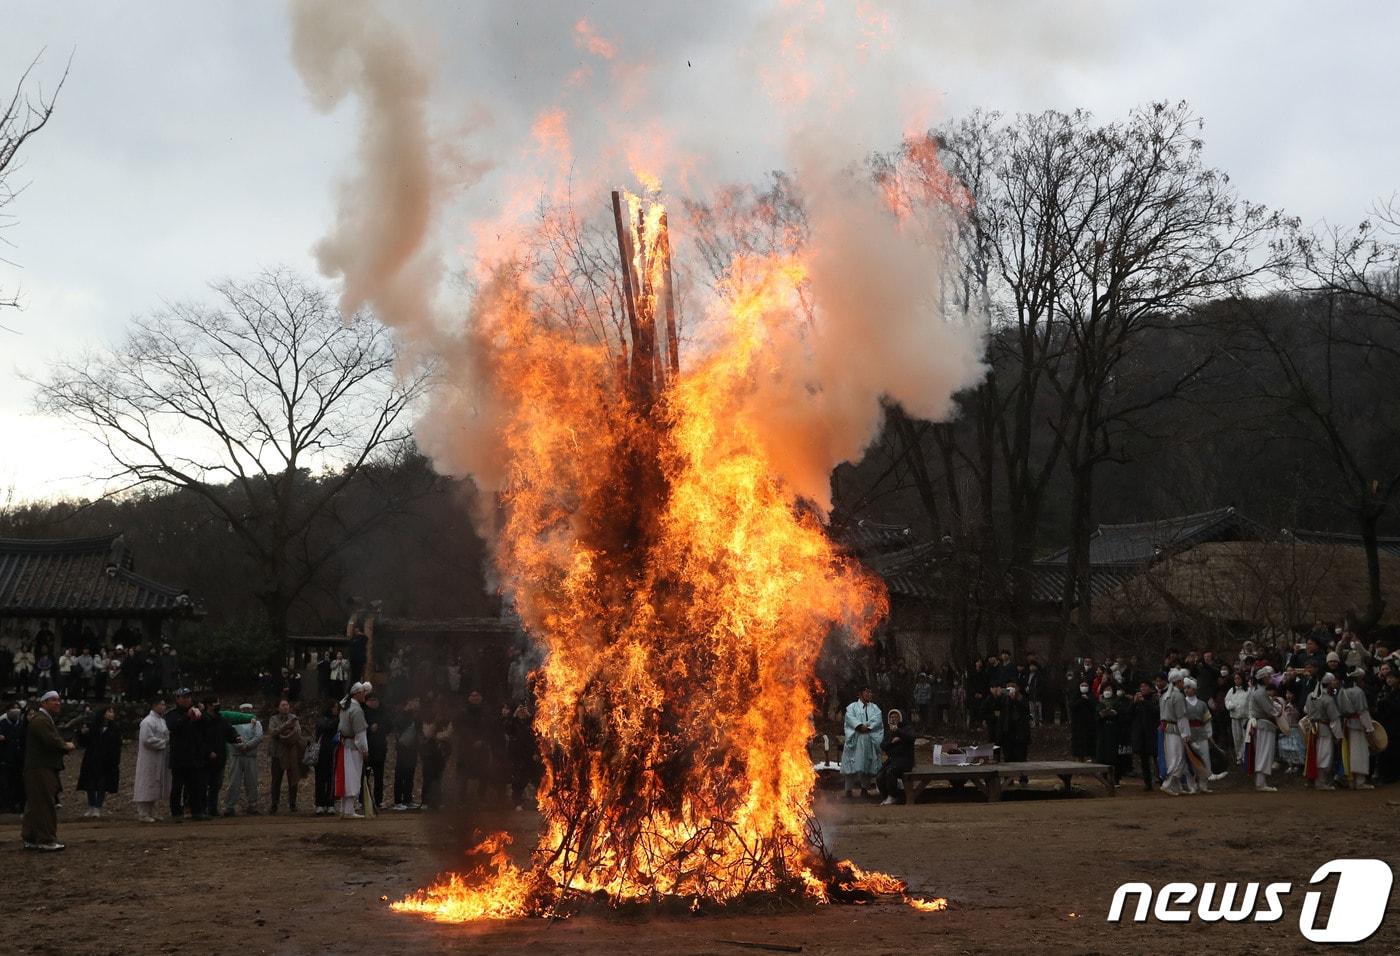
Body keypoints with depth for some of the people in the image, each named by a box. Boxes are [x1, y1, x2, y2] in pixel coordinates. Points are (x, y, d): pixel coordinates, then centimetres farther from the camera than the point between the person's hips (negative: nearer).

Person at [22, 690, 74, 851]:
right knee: (46, 805, -8)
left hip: (44, 769, 11)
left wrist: (64, 746, 1)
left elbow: (54, 741, 21)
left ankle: (30, 839, 19)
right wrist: (67, 746, -8)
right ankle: (47, 841, -6)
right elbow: (52, 741, -25)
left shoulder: (46, 720, 21)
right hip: (41, 770, -11)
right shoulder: (41, 720, -15)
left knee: (35, 806, 14)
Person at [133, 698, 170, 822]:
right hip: (149, 760, -9)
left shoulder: (162, 720, 13)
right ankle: (143, 814, 0)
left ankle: (151, 813, 20)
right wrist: (164, 743, -15)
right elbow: (147, 740, -22)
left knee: (155, 787, 13)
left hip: (160, 760, 9)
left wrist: (168, 741, 2)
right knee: (147, 786, -4)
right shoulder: (147, 722, -15)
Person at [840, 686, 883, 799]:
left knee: (868, 765, 3)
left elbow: (877, 720, 0)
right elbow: (850, 718, -8)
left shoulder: (874, 708, 17)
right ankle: (849, 790, -4)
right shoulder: (852, 706, 10)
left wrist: (867, 727, -15)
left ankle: (864, 789, 14)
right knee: (853, 764, -7)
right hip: (855, 740, -3)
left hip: (870, 740, 3)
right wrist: (860, 726, -22)